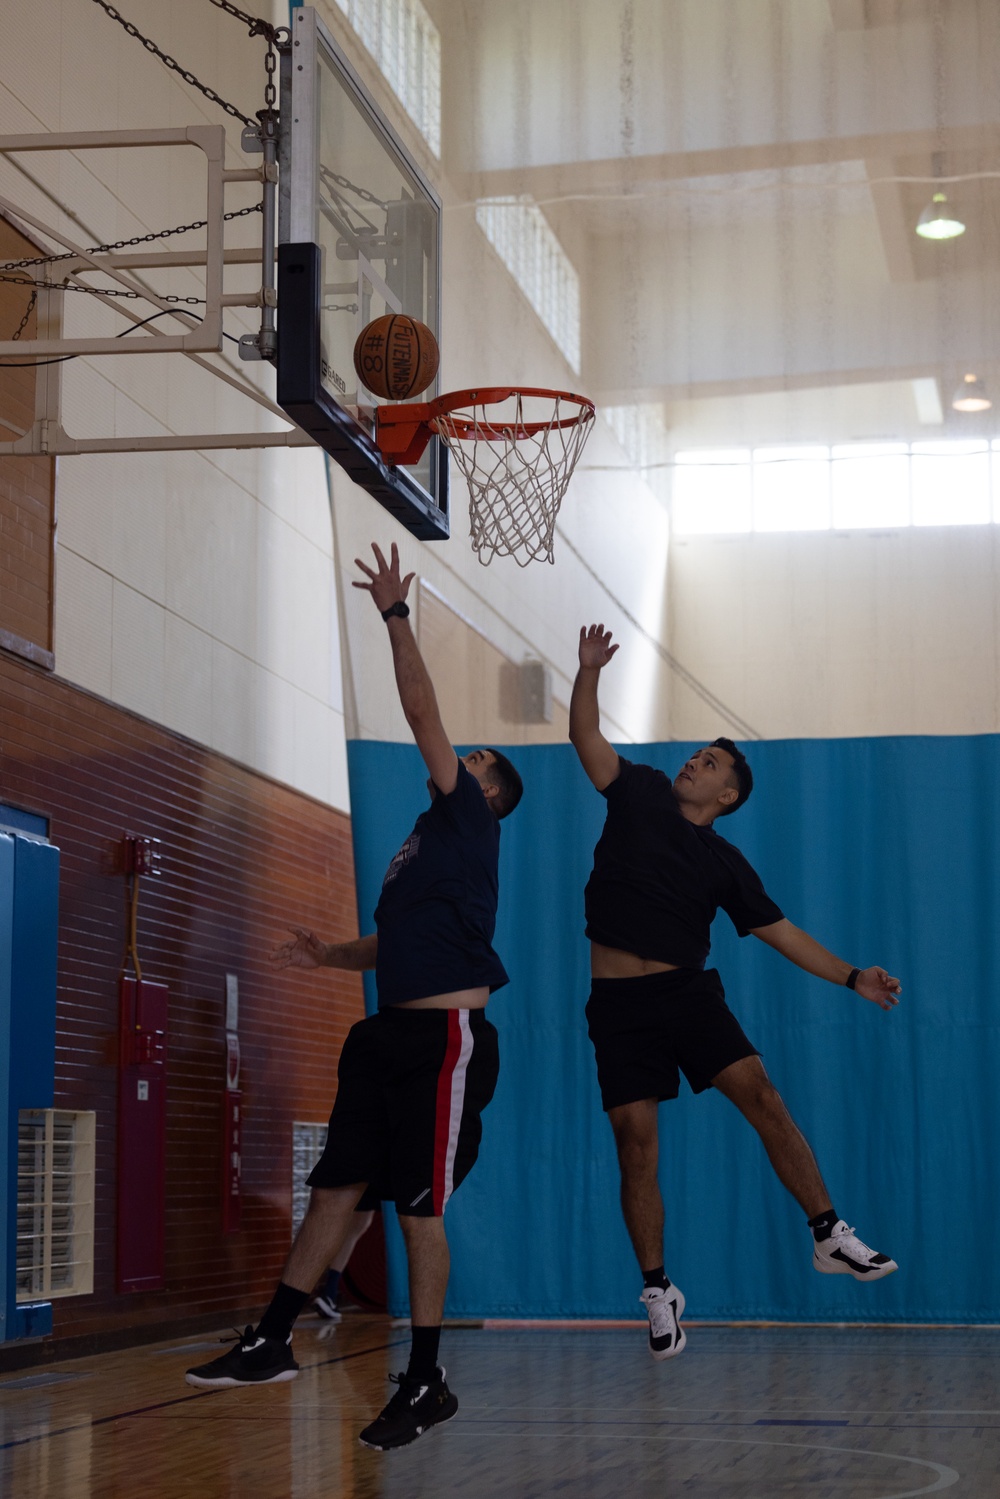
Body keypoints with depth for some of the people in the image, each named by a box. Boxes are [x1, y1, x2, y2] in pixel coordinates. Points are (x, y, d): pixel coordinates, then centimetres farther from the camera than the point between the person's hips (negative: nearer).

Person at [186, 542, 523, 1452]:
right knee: (338, 1184, 8)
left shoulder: (469, 822, -3)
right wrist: (331, 955, 17)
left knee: (419, 1205, -6)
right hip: (393, 1034, 9)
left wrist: (396, 618, -9)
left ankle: (426, 1386, 1)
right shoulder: (432, 835, 22)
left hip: (447, 1036, -9)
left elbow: (423, 712, -10)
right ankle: (271, 1344, 12)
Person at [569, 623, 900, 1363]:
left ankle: (831, 1235, -12)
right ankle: (659, 1293, 5)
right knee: (636, 1143, -4)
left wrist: (853, 977, 4)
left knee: (761, 1094, -17)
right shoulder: (639, 792, 9)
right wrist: (590, 671, -13)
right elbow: (587, 737, 2)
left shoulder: (724, 863, 9)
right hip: (619, 1002, -1)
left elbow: (781, 932, 11)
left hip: (689, 993, 1)